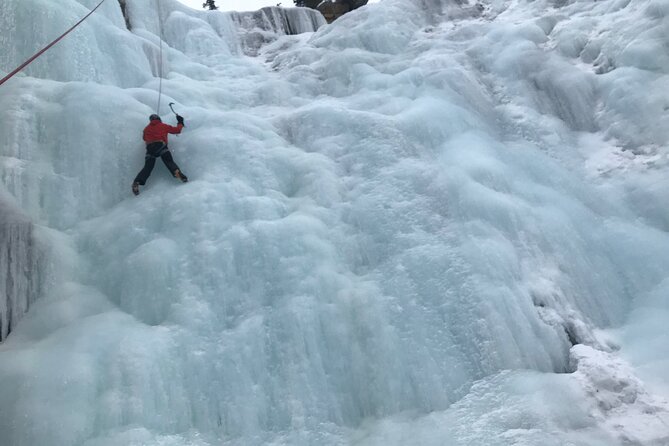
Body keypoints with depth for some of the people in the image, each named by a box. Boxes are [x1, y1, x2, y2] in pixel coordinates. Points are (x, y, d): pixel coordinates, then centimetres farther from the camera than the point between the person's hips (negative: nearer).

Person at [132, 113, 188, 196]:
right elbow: (176, 130, 24)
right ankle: (177, 172, -45)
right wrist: (180, 123, 41)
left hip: (150, 148, 3)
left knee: (148, 167, 0)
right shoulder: (163, 126, 19)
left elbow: (145, 138, 37)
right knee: (169, 161, -14)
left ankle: (137, 182, -16)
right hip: (161, 145, -2)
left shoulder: (146, 129, 26)